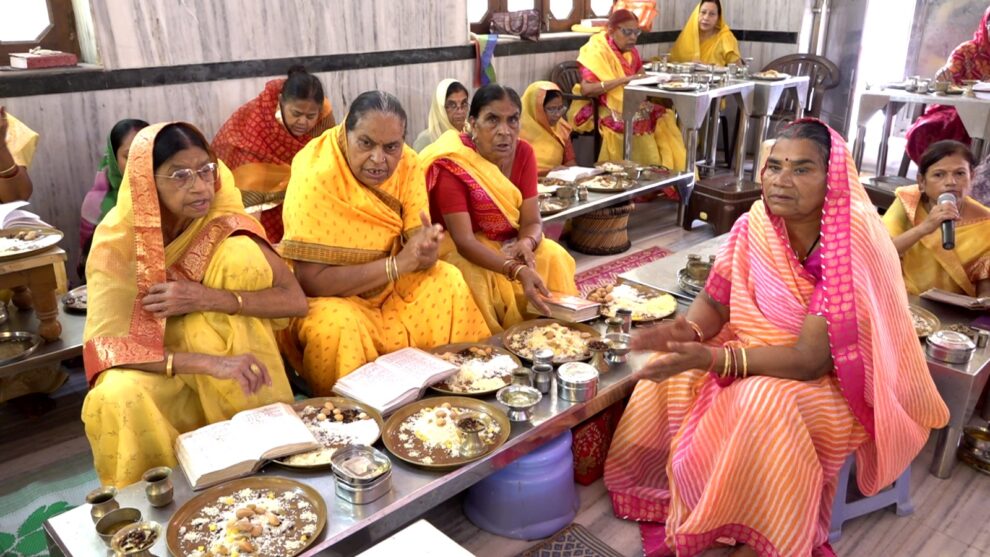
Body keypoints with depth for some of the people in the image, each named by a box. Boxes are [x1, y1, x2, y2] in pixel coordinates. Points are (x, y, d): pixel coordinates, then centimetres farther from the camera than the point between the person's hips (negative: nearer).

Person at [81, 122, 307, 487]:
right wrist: (209, 363, -41)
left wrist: (209, 299, -35)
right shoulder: (118, 240, -19)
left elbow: (296, 300, -20)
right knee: (116, 399, -35)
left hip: (229, 349, 1)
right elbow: (105, 346, -27)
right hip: (160, 363, -1)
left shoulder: (224, 224, -16)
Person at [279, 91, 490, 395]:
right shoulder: (316, 176, -27)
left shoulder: (406, 164, -12)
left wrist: (427, 250, -35)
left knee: (449, 283, -12)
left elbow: (416, 255, -10)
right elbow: (312, 280, -28)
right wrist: (397, 264, -31)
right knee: (336, 326, -34)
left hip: (389, 286, 5)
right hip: (328, 296, -5)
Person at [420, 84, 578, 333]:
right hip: (461, 251, -4)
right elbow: (465, 241, -30)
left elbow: (532, 221, -8)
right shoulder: (451, 165, -24)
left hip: (509, 245, 5)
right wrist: (517, 271, -44)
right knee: (475, 279, -34)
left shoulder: (523, 153, -7)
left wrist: (526, 244, -33)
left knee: (553, 258, -20)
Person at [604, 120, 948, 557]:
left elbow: (809, 360, -30)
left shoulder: (851, 248, -27)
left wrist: (713, 360, -40)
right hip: (758, 356, 6)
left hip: (838, 384, -6)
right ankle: (680, 505, 7)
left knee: (763, 406, -34)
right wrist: (689, 332, -28)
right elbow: (714, 301, -4)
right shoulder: (754, 226, -9)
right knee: (674, 376, -12)